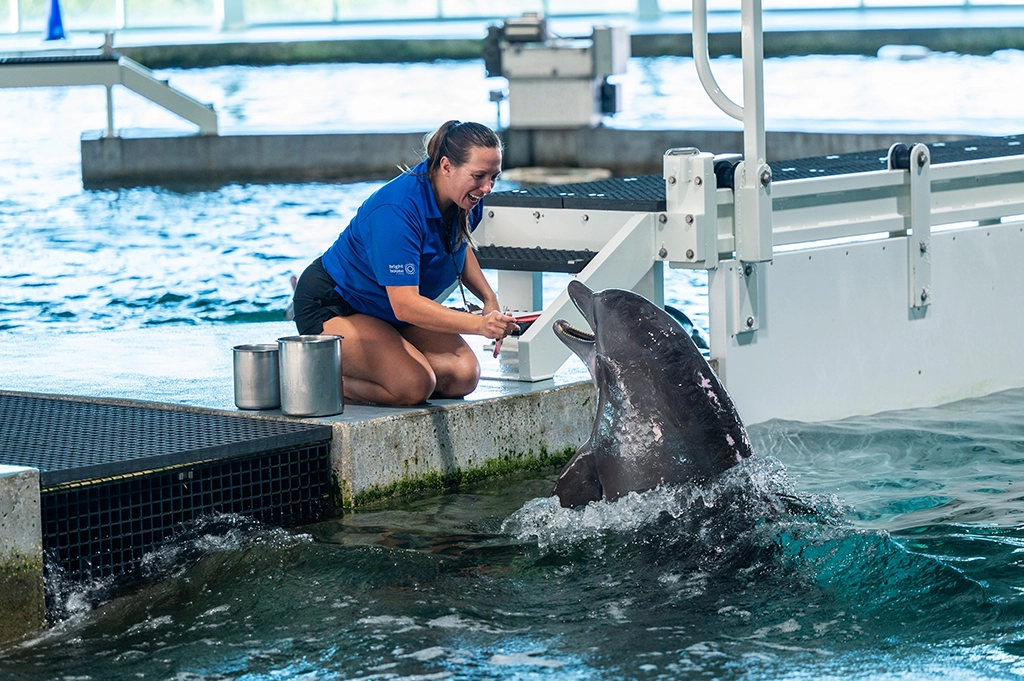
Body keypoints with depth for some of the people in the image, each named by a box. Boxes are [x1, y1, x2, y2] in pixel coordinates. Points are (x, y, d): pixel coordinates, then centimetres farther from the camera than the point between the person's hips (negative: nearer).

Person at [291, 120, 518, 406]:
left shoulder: (466, 200, -8)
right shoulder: (397, 210, -34)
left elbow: (459, 247, 17)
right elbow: (404, 305, -39)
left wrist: (489, 297, -1)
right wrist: (478, 324, -49)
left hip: (390, 312, 9)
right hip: (334, 306, -9)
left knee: (463, 376, -12)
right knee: (414, 385, -28)